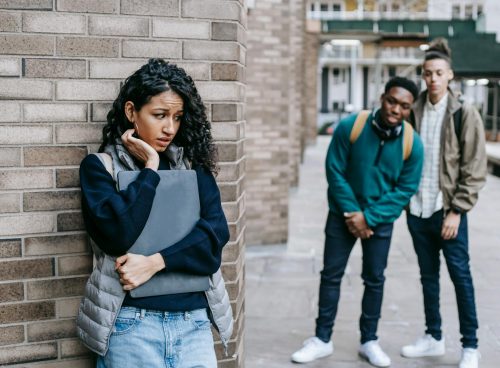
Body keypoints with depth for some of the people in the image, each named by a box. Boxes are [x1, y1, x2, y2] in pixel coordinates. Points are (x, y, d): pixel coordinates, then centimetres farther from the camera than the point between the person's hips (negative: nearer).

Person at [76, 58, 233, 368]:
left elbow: (216, 231, -5)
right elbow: (117, 235, -16)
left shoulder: (193, 165, 7)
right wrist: (150, 168, -9)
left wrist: (155, 262, -15)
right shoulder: (100, 166, -1)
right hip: (132, 324, -2)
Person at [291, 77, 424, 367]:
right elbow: (335, 171, -11)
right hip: (343, 213, -1)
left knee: (375, 279, 9)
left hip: (381, 220, 1)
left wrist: (369, 216, -16)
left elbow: (405, 189, -9)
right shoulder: (350, 127, -18)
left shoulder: (412, 143, -14)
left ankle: (369, 341, 25)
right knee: (331, 275, 5)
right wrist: (351, 212, -14)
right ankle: (322, 339, 17)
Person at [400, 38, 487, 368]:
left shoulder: (465, 114, -6)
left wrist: (457, 210, -13)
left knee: (461, 276, 2)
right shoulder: (414, 112, 6)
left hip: (448, 210, -4)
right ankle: (434, 338, 27)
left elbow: (475, 170, -8)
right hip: (418, 210, 4)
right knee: (428, 276, 14)